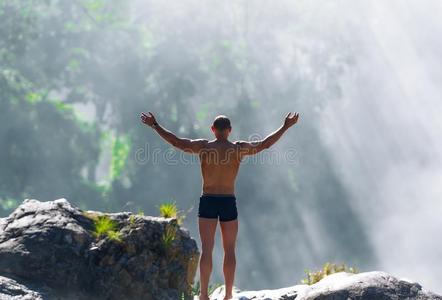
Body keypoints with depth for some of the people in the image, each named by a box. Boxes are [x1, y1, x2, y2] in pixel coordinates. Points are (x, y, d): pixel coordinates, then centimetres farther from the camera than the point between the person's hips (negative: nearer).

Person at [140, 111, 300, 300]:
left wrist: (155, 125, 1)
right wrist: (285, 127, 16)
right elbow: (264, 144, 6)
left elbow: (177, 142, -7)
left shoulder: (203, 146, -4)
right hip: (229, 202, 0)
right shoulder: (239, 148, -2)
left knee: (206, 249, -3)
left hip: (208, 201, 0)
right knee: (229, 251, 9)